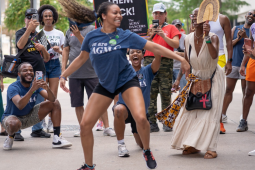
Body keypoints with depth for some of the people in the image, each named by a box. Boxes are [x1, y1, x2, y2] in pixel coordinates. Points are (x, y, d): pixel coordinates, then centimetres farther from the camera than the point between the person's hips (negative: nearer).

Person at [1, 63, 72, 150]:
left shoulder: (36, 84, -7)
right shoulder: (13, 87, -23)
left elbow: (52, 99, -17)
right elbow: (20, 105, -41)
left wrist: (47, 88, -39)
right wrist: (32, 89, -49)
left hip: (29, 117, 6)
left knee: (55, 103, -5)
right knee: (14, 123, -44)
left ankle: (57, 139, -10)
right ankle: (10, 137, -5)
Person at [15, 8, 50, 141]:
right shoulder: (21, 32, 4)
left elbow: (46, 59, 16)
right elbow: (20, 45, -21)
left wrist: (43, 48, -4)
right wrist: (29, 29, -29)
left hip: (39, 72, 5)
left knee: (39, 103, 7)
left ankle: (37, 129, 16)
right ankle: (16, 131, -7)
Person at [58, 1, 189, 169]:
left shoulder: (125, 35, -10)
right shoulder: (92, 36, -6)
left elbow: (154, 47, -10)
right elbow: (82, 58, 11)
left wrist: (181, 59, -13)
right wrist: (64, 75, 11)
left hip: (127, 80, -2)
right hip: (105, 84, 2)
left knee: (141, 118, -24)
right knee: (85, 124, -5)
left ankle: (147, 151, 6)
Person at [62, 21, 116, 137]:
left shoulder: (91, 29, -1)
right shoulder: (69, 31, 11)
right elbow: (66, 50, 14)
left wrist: (79, 35, -23)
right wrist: (63, 69, 8)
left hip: (91, 73, -4)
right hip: (74, 74, 4)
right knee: (77, 103, 6)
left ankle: (106, 127, 6)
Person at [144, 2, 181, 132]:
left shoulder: (171, 28, 13)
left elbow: (176, 45, 1)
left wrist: (164, 36, -9)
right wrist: (151, 36, -1)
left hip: (165, 62, -2)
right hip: (149, 61, 2)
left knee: (166, 93, -4)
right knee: (150, 93, -5)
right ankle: (152, 123, -3)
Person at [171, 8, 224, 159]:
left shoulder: (213, 37, -21)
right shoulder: (188, 39, -7)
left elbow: (214, 55, -42)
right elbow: (186, 61, 6)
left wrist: (207, 36, -46)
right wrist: (178, 79, 4)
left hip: (213, 78, -5)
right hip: (196, 78, 5)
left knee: (210, 112, -10)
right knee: (191, 111, 0)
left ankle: (211, 148, -8)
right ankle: (192, 145, 11)